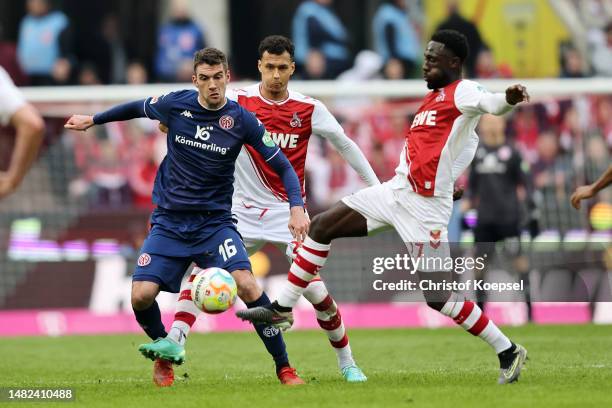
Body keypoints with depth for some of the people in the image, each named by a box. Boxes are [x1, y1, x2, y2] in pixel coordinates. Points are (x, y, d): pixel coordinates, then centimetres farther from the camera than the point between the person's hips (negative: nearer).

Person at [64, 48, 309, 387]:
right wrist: (92, 120, 27)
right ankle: (166, 352, 17)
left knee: (245, 283, -25)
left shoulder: (242, 120, -9)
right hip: (169, 222, 2)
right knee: (141, 295, -15)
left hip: (214, 222, -2)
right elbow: (137, 108, 17)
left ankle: (283, 366, -11)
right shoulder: (175, 104, -5)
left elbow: (283, 167, -4)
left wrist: (297, 207, -19)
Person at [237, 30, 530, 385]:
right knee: (321, 227, 8)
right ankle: (282, 310, 17)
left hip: (425, 208, -9)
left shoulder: (463, 92, -13)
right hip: (396, 191, 9)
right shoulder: (434, 97, 15)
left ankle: (508, 352, 4)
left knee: (438, 297, -9)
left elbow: (489, 103, -37)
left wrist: (508, 99, -58)